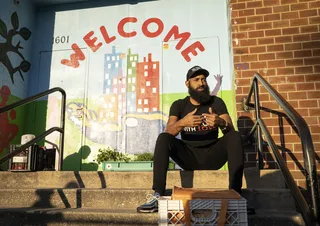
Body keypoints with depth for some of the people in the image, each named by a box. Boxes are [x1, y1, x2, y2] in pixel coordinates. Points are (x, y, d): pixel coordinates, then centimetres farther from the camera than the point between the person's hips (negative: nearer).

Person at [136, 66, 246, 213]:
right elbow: (168, 132, -13)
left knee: (235, 137, -25)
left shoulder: (216, 102, 4)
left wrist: (221, 123, -36)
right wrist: (182, 123, -36)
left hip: (212, 155, 1)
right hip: (188, 156, 0)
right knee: (163, 138, -26)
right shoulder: (178, 105, 3)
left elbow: (231, 129, -10)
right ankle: (157, 197, -31)